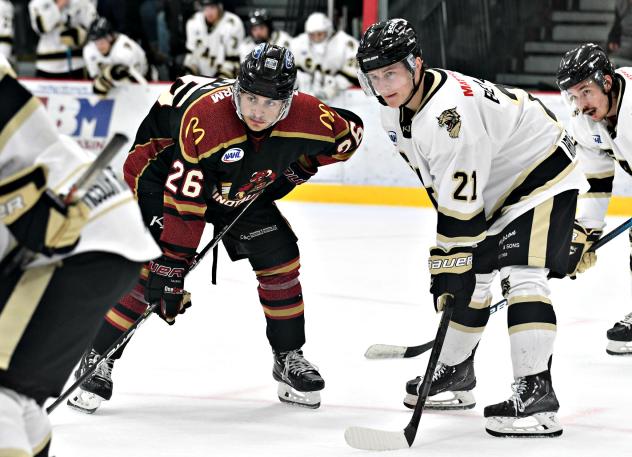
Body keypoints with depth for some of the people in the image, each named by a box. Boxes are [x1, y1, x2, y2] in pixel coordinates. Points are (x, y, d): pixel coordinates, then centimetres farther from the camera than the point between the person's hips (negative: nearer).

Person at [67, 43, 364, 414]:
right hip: (165, 172, -5)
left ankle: (289, 358, 15)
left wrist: (300, 166, -8)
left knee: (280, 258, -3)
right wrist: (171, 267, -36)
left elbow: (350, 133, -3)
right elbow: (183, 201, -38)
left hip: (242, 189, 5)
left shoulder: (304, 115, -27)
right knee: (150, 267, -19)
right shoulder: (205, 117, -41)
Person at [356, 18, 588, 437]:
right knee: (469, 277, 13)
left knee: (521, 273, -23)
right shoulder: (398, 110, -3)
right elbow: (440, 184, 11)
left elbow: (461, 202, -33)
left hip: (542, 174, -10)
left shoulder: (451, 112, -35)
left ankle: (536, 394, -27)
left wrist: (450, 266, -29)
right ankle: (455, 374, 29)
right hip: (493, 184, 10)